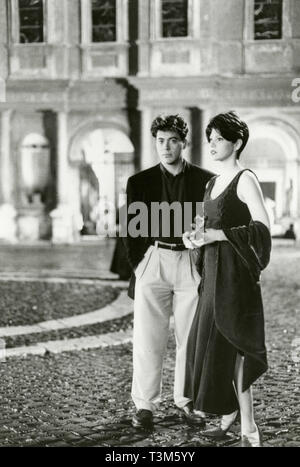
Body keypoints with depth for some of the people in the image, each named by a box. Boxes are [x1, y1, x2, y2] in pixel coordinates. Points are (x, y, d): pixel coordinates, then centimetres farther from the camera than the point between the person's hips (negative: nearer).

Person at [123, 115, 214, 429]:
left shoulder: (206, 181, 5)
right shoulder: (139, 182, 7)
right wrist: (137, 266, 2)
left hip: (192, 264, 0)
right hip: (153, 261, 0)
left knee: (191, 338, 6)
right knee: (147, 338, -2)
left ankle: (186, 401, 19)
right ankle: (144, 406, 6)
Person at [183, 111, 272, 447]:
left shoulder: (245, 180, -9)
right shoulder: (212, 184, 15)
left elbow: (263, 226, -19)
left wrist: (212, 235, -20)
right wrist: (195, 238, 1)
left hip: (235, 272, -8)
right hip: (213, 272, 8)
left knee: (227, 345, -10)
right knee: (211, 343, 8)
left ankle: (248, 429, -3)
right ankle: (228, 416, 18)